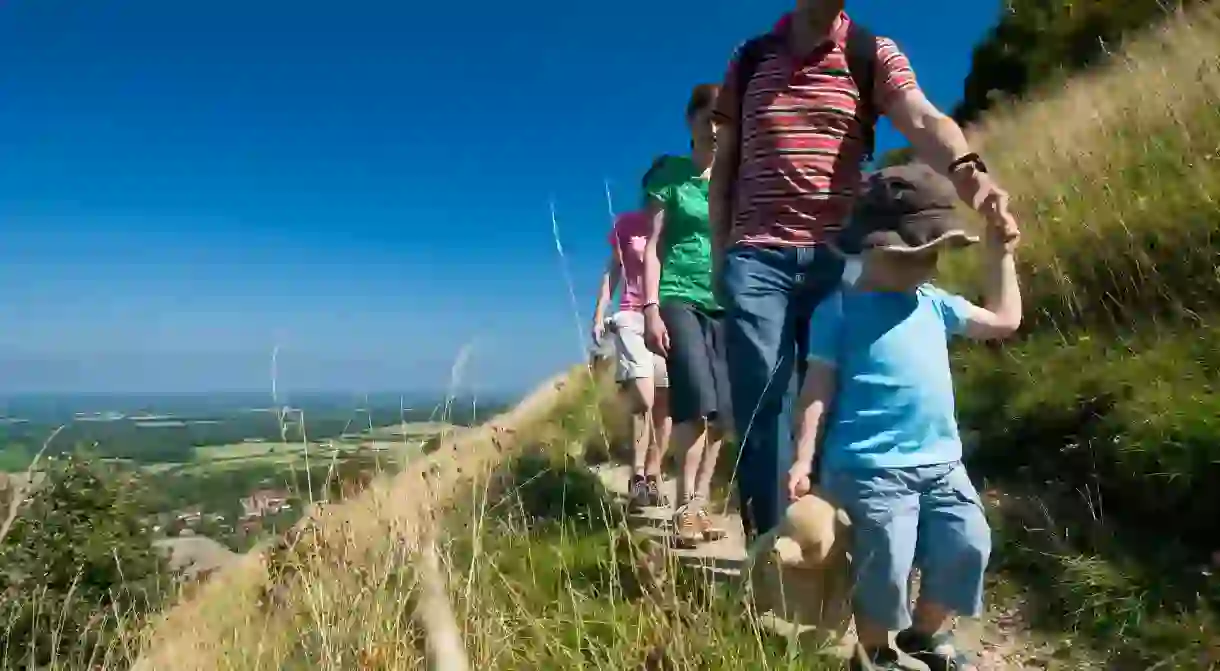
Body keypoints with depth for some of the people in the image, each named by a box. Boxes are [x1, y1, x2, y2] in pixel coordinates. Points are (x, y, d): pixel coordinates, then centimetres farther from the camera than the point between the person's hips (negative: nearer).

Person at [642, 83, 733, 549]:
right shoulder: (669, 174, 5)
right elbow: (653, 247, 1)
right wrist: (650, 308, -8)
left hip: (726, 304, 4)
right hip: (679, 298, -4)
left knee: (721, 411, 0)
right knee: (698, 399, -19)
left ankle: (699, 504, 10)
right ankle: (685, 506, -10)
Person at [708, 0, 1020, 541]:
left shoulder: (873, 55, 8)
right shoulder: (749, 60, 14)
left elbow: (922, 120, -12)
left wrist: (966, 170, -33)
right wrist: (720, 257, 8)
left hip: (839, 258, 0)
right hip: (756, 259, 1)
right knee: (763, 406, -4)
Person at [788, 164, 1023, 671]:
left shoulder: (933, 303, 13)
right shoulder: (840, 309, -6)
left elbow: (1004, 321, 26)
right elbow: (818, 390, -8)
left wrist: (1001, 254, 22)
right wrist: (804, 460, -13)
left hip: (941, 460, 7)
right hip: (871, 466, -6)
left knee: (968, 545, 0)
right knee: (885, 561, -12)